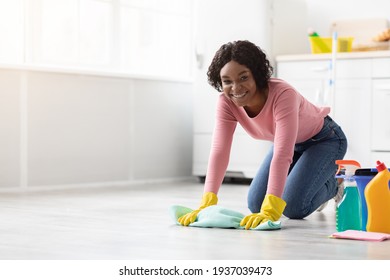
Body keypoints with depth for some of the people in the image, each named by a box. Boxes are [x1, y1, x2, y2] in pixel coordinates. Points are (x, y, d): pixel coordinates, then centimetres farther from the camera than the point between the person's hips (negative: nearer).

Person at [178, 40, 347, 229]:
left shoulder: (283, 95, -40)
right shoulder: (226, 102, -23)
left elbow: (282, 154, -47)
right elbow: (219, 151, -30)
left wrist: (270, 211, -54)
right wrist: (206, 203, -42)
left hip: (324, 140, -6)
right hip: (292, 143, 6)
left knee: (293, 207, -20)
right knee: (255, 204, -2)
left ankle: (331, 185, 11)